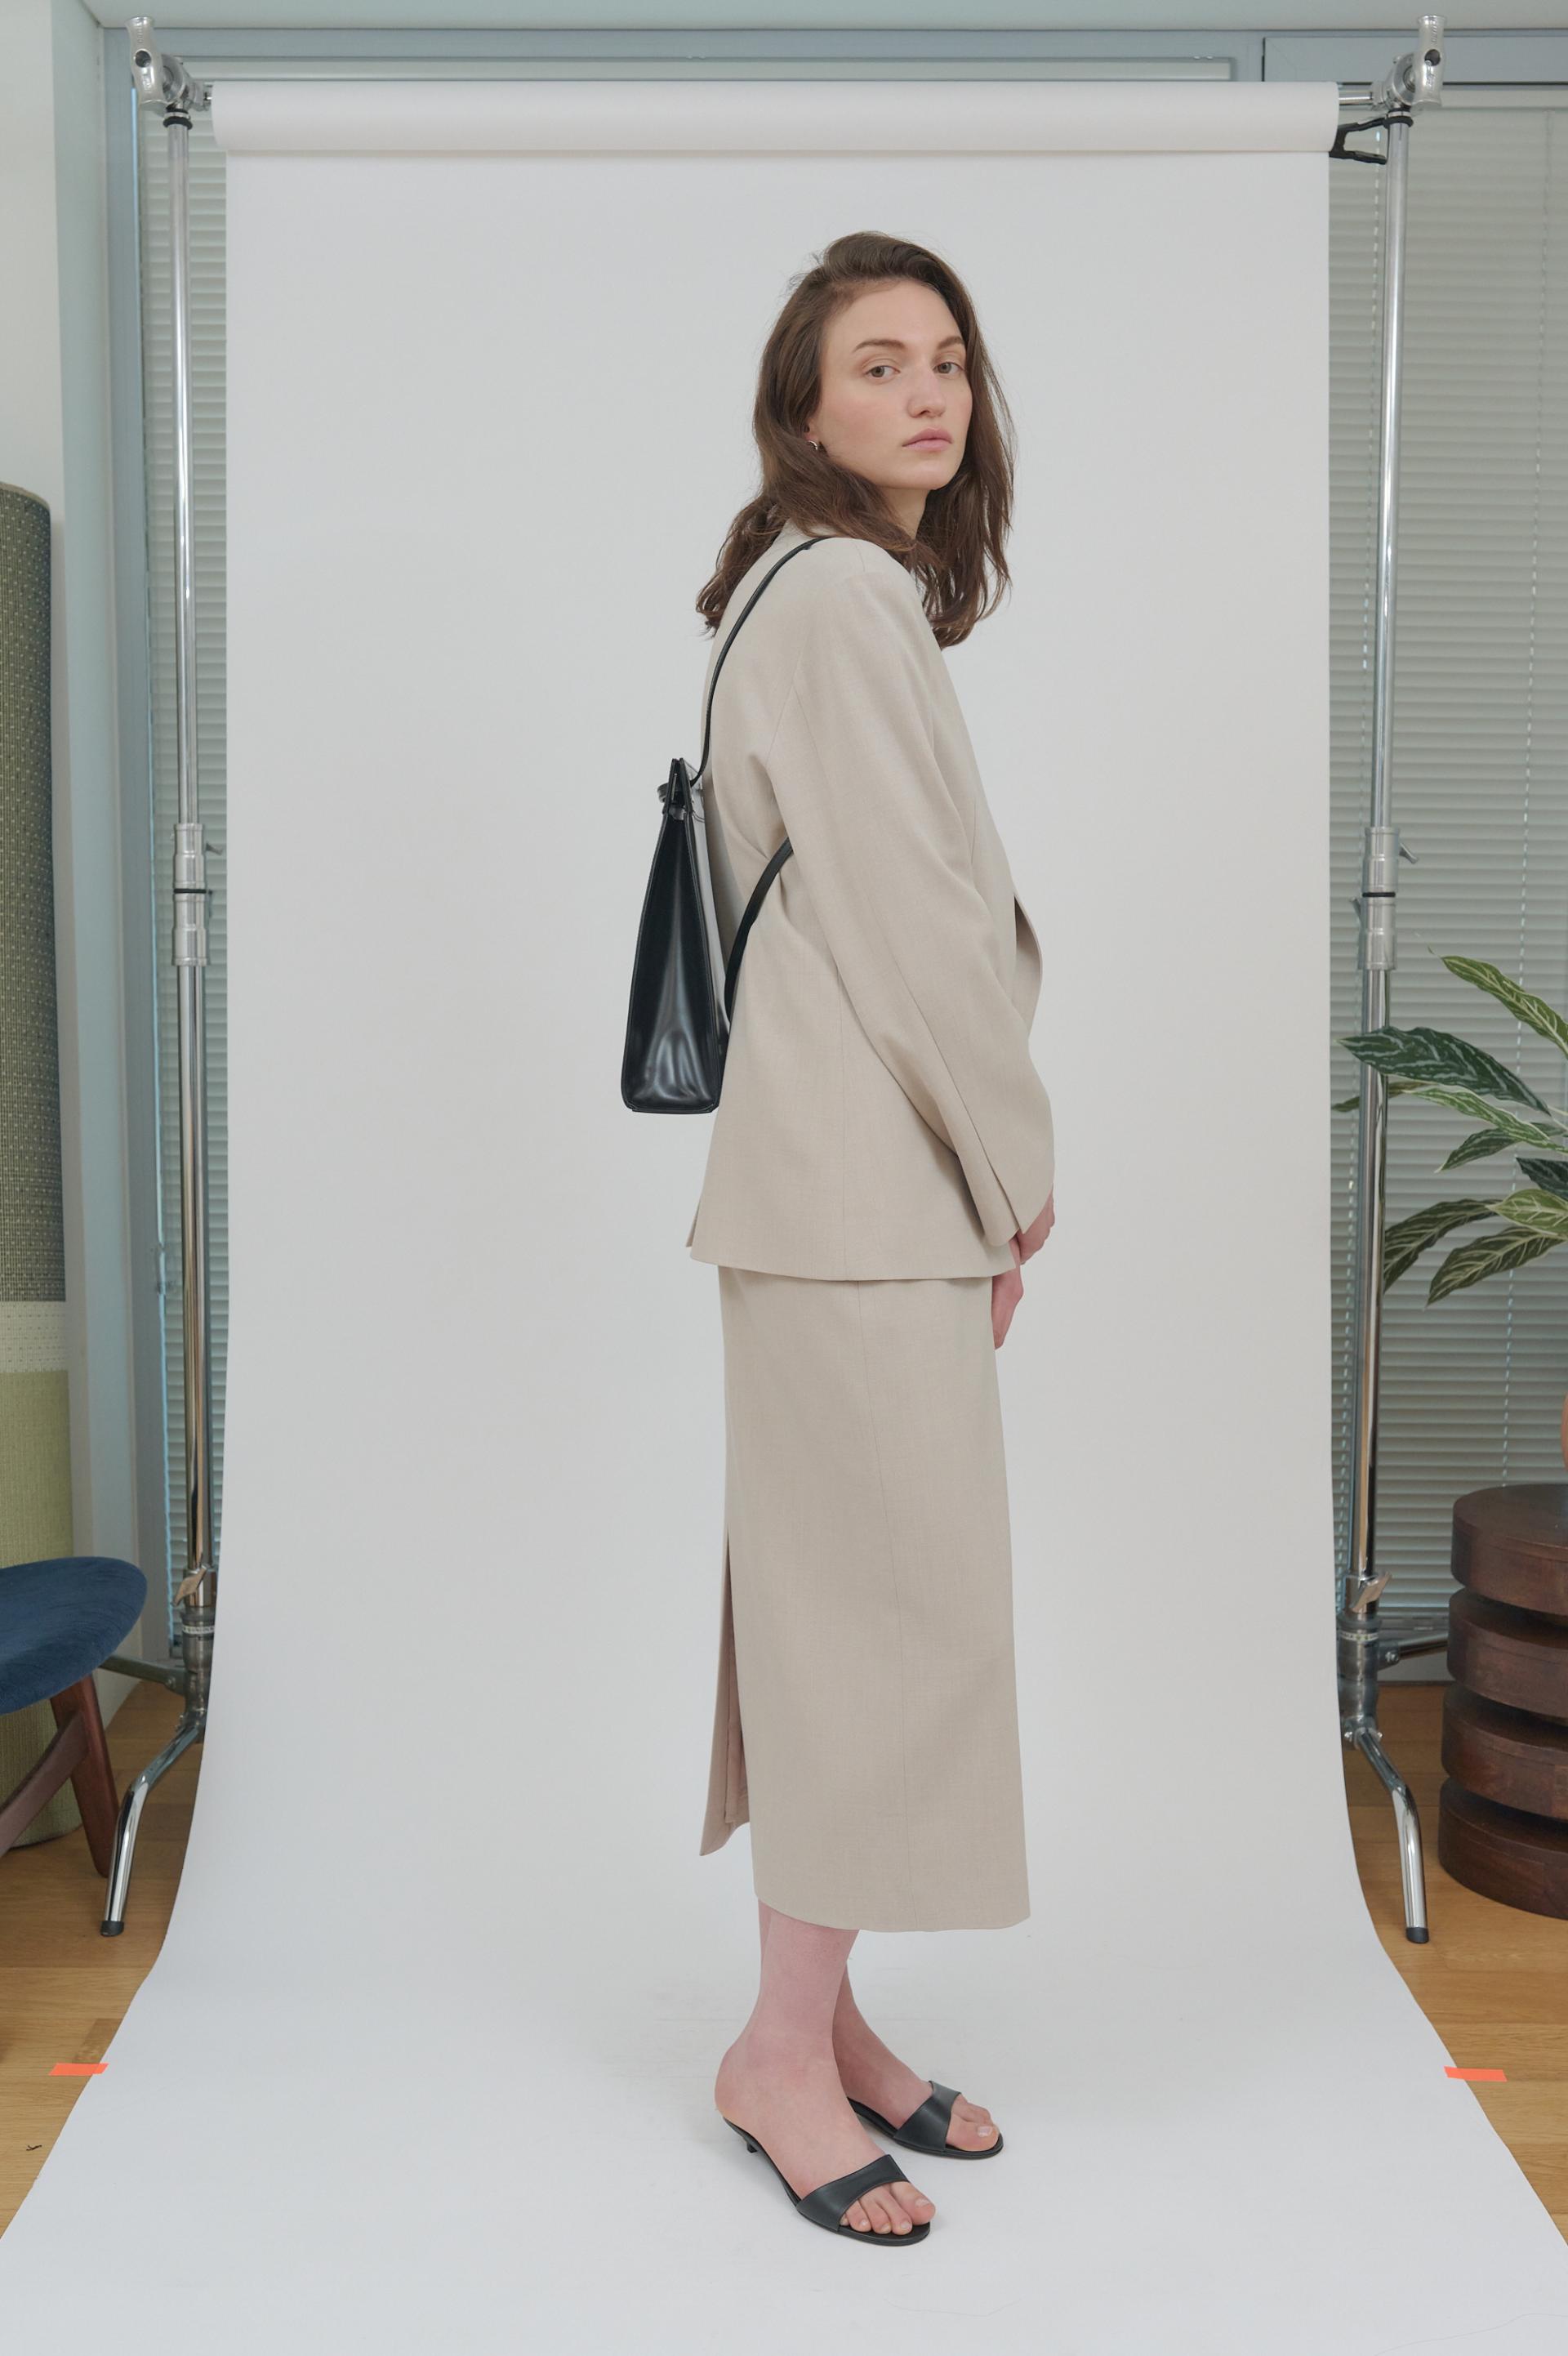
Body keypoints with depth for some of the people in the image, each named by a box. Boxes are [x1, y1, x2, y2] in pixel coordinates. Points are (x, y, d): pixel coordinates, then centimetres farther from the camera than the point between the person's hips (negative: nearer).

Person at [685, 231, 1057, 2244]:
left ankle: (819, 2018, 26)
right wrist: (1018, 1167, -6)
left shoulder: (859, 594, 19)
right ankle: (787, 2051, 12)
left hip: (871, 1173, 10)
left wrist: (988, 1169, 14)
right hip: (866, 1183, -10)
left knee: (849, 1597, 13)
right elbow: (907, 927, -17)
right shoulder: (843, 596, -13)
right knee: (895, 1597, -3)